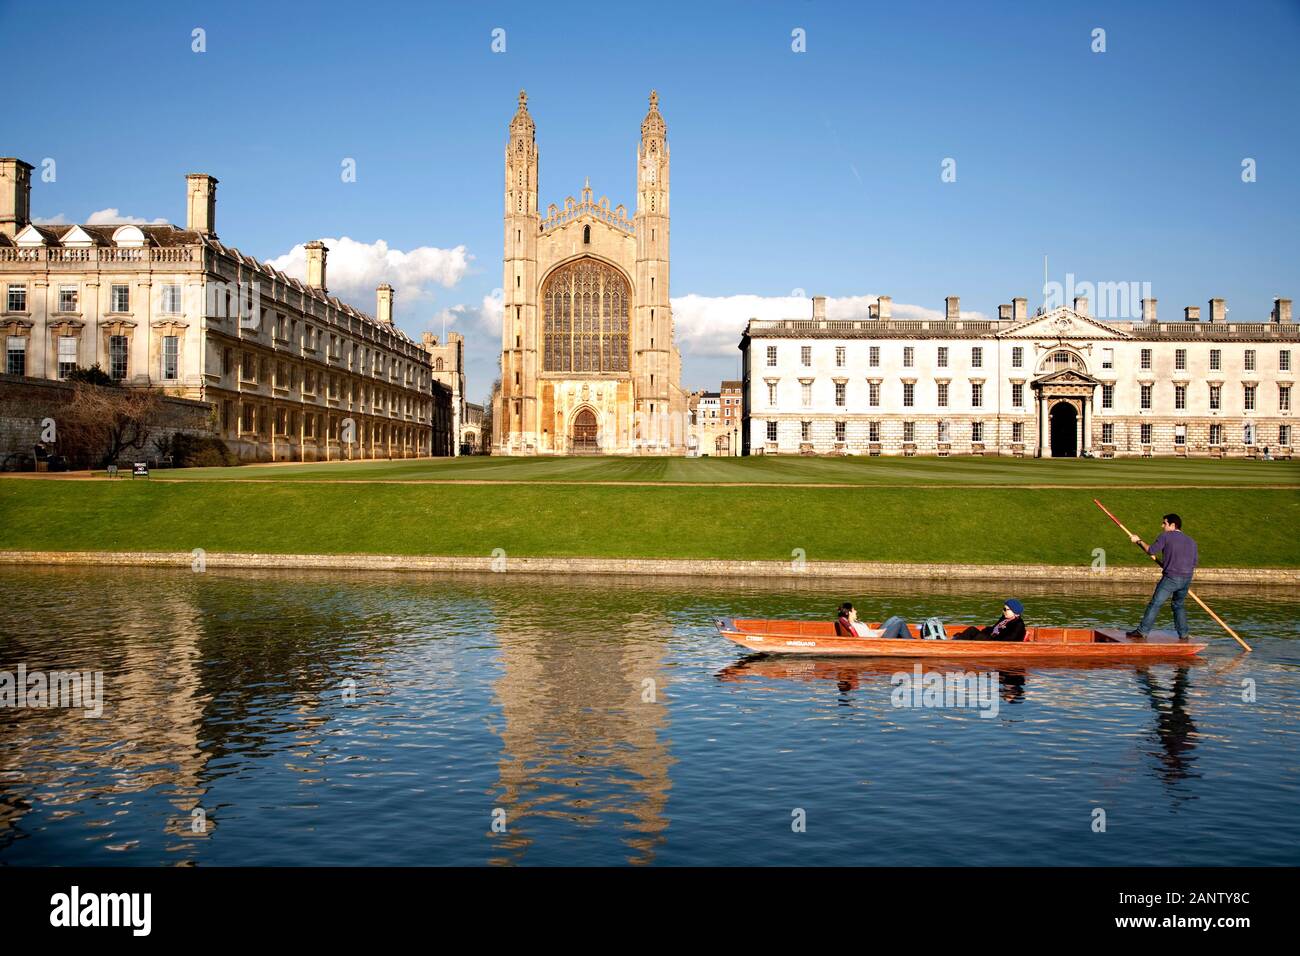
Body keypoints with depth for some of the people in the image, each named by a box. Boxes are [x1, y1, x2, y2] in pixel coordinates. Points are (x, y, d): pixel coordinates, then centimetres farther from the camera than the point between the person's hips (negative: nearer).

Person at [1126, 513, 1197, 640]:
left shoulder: (1166, 536, -2)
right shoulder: (1191, 542, 17)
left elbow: (1151, 550, -2)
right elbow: (1193, 564, 17)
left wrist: (1138, 541, 13)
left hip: (1171, 577, -6)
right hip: (1187, 579, 6)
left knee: (1155, 604, -4)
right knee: (1179, 605, 21)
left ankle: (1142, 631, -6)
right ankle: (1183, 634, 18)